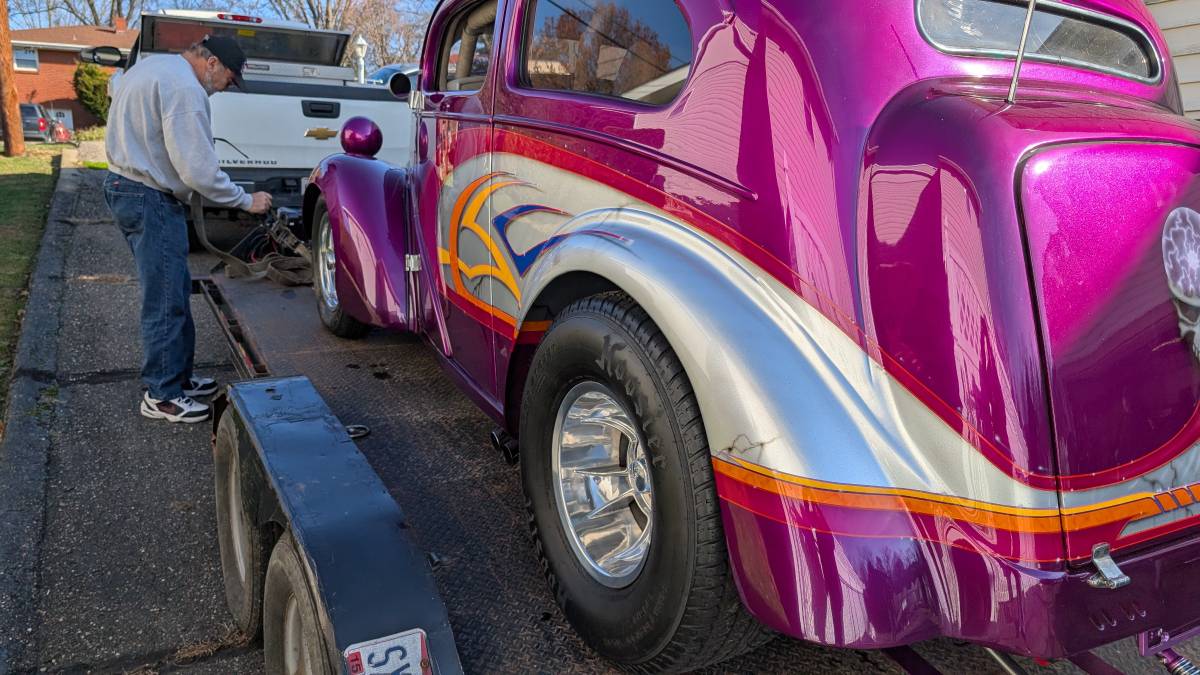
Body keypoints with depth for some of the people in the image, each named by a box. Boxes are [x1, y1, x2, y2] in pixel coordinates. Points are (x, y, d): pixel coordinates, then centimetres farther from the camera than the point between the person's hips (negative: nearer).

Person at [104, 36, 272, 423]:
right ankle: (161, 395, 5)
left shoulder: (153, 66, 15)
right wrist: (247, 201, -11)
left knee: (175, 292, 16)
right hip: (151, 201, -11)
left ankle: (178, 377, 25)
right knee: (166, 301, -4)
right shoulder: (185, 88, -19)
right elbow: (198, 170, -23)